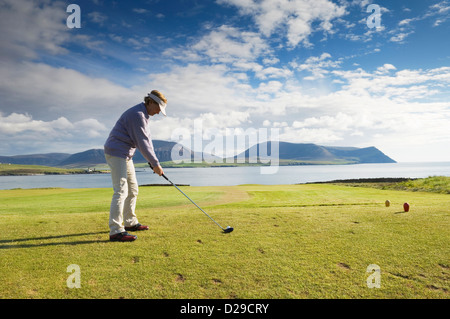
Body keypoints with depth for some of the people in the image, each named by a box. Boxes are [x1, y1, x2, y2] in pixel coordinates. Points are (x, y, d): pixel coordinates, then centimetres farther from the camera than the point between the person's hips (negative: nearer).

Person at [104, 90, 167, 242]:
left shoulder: (143, 115, 14)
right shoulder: (137, 114, -19)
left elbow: (147, 139, 13)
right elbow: (142, 143, -21)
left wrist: (153, 162, 4)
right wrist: (156, 163, -16)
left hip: (125, 155, 11)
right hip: (116, 153, -11)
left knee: (132, 190, 14)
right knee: (121, 191, -16)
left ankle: (130, 222, 25)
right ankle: (115, 231, -15)